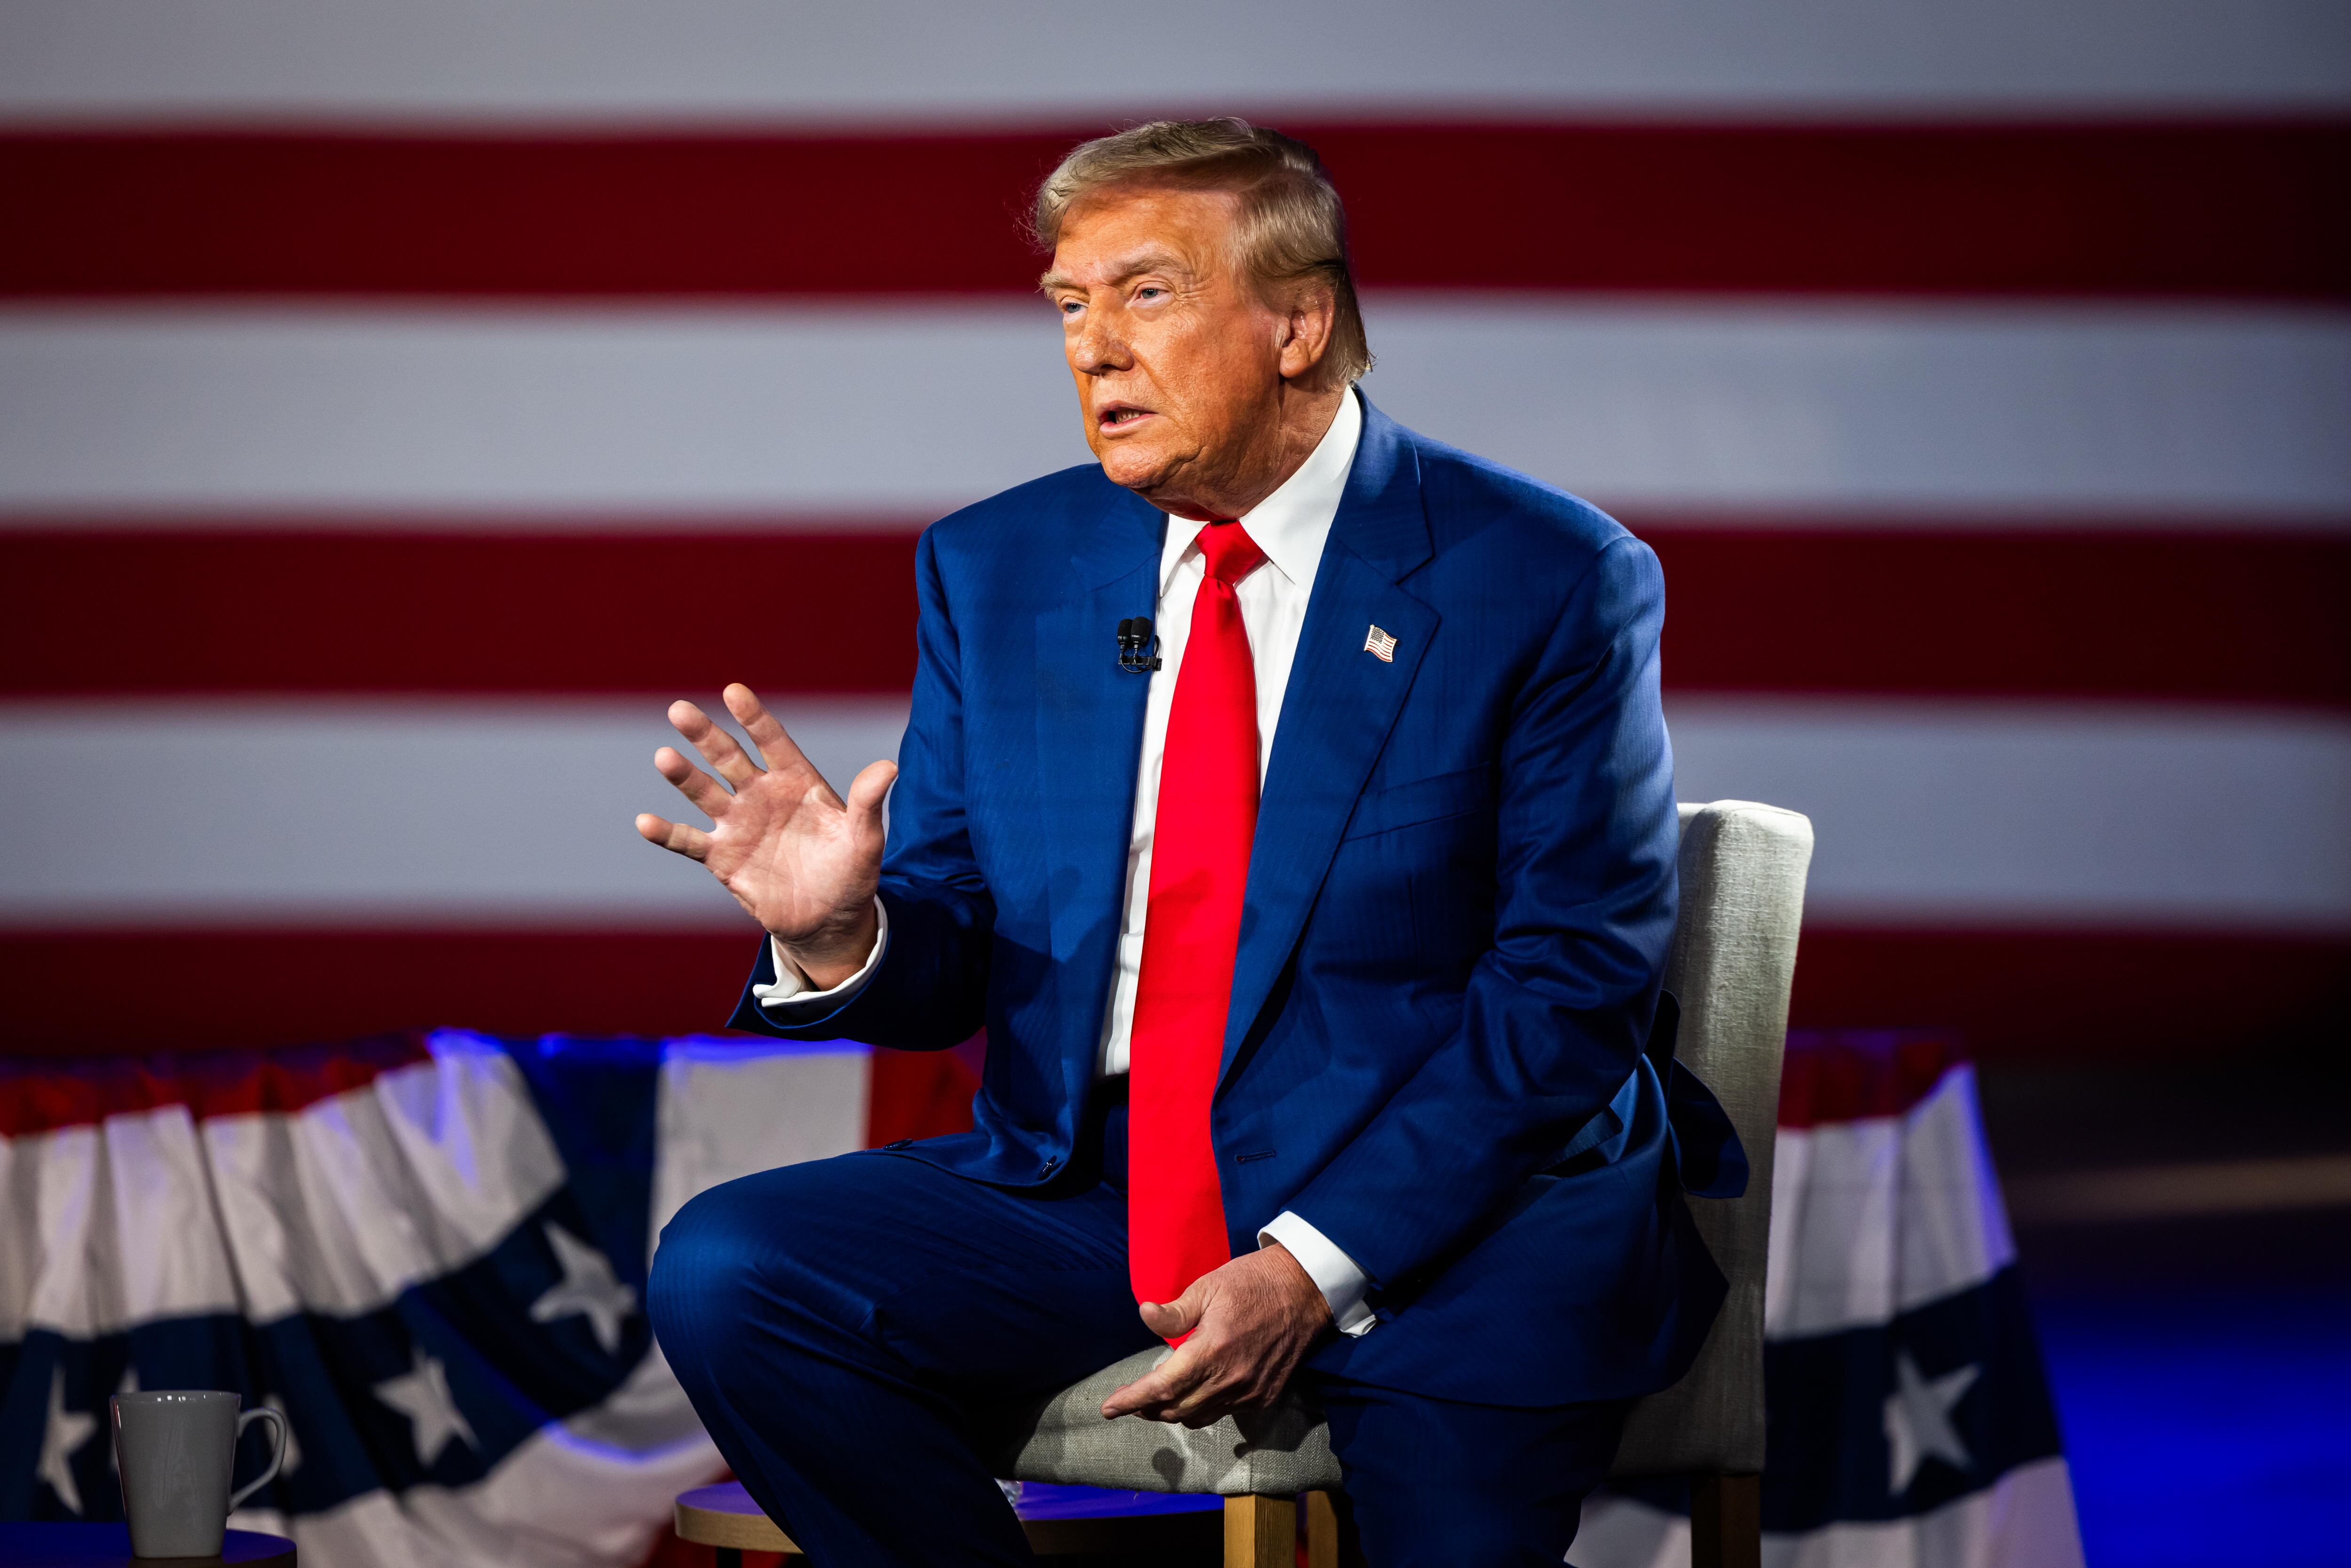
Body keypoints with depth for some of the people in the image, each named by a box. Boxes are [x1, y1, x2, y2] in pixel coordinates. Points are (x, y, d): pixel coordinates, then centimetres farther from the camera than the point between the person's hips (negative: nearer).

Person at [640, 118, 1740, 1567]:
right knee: (722, 1275, -18)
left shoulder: (1548, 580, -4)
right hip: (1080, 1187, 4)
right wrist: (842, 936, -17)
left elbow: (1576, 975, -9)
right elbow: (951, 963, 9)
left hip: (1445, 1215, -4)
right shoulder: (994, 569, 9)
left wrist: (1314, 1267, -19)